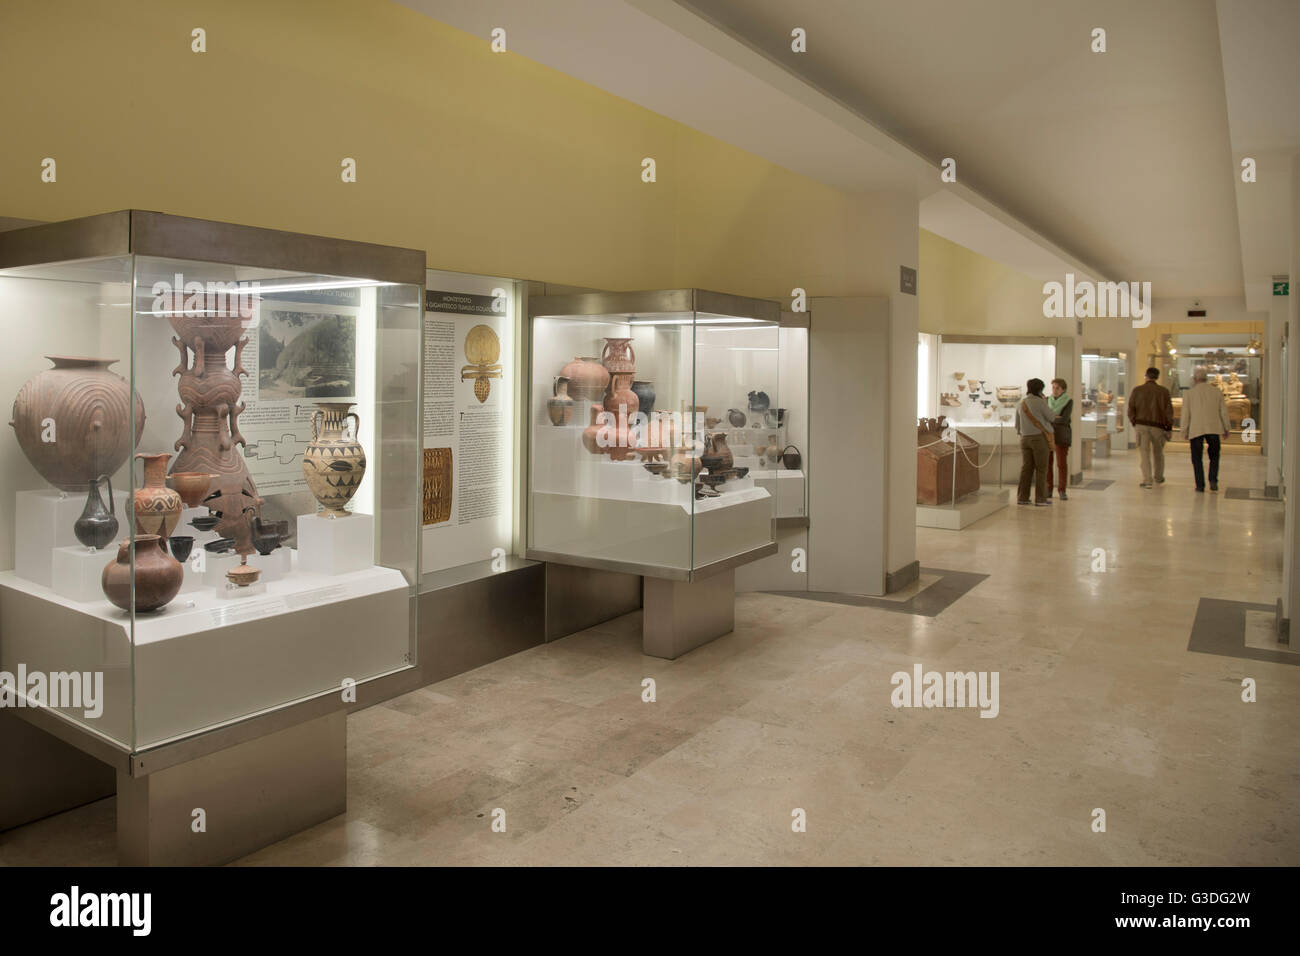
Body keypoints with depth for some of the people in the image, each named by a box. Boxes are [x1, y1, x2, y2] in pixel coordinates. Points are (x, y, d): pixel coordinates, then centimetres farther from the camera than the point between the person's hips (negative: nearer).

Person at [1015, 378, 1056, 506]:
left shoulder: (1021, 403, 9)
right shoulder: (1040, 402, -11)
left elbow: (1017, 424, 15)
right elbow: (1051, 418, -2)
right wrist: (1045, 402, 6)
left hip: (1025, 438, 6)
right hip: (1039, 437, -6)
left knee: (1026, 468, 8)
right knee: (1041, 469, -1)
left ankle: (1022, 497, 7)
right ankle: (1040, 498, -1)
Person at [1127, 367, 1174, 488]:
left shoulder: (1137, 390, -1)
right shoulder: (1164, 391, -1)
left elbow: (1131, 410, -1)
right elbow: (1169, 411, -2)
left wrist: (1134, 423, 13)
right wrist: (1169, 427, 4)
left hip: (1141, 425, -1)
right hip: (1158, 426, 1)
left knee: (1144, 453, -1)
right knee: (1158, 452, 18)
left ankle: (1147, 480, -10)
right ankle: (1159, 477, 35)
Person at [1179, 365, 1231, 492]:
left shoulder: (1189, 393, 0)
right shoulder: (1217, 391, 5)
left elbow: (1185, 415, 1)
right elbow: (1224, 411, 7)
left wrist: (1184, 432, 8)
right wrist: (1227, 428, 16)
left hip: (1196, 430, -2)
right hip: (1214, 428, 2)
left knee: (1197, 458, 6)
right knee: (1214, 456, 16)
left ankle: (1200, 485, 1)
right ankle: (1213, 480, -1)